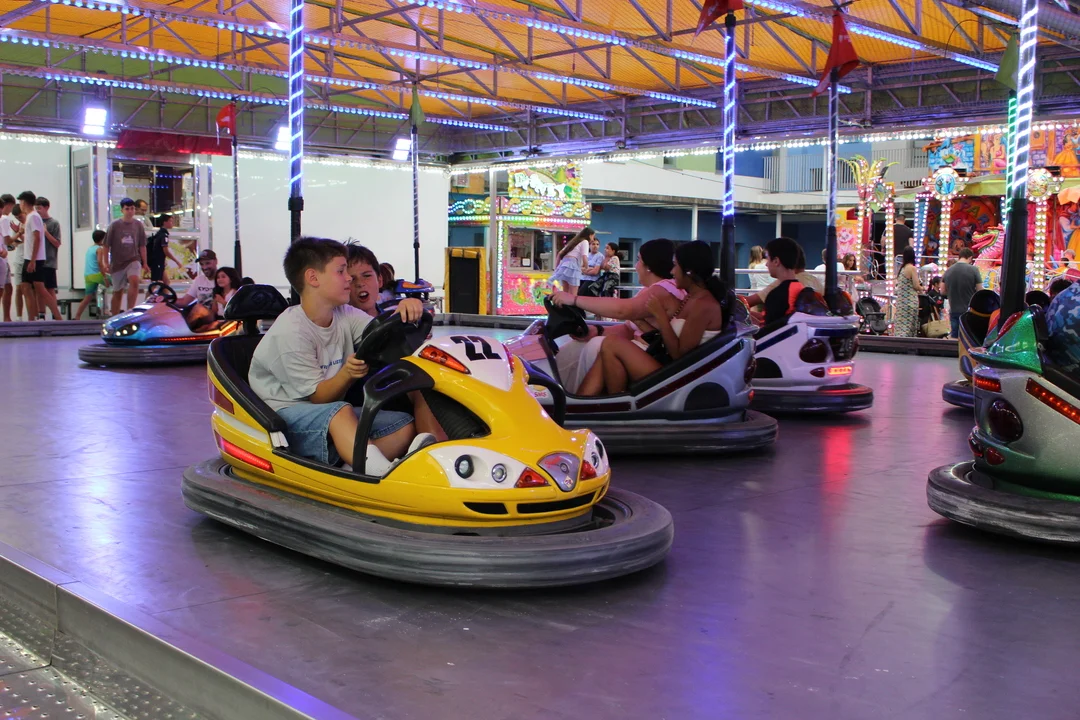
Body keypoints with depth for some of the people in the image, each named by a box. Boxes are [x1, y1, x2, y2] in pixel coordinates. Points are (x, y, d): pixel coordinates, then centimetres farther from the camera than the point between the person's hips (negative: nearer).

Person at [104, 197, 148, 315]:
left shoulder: (138, 225, 3)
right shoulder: (114, 225, -3)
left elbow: (142, 246, 9)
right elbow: (106, 245, 1)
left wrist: (144, 263, 8)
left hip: (133, 260, 0)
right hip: (117, 262, 0)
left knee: (134, 281, -29)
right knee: (118, 292, 8)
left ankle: (130, 310, -26)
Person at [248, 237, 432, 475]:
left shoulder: (345, 315, 5)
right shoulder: (290, 333, -17)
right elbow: (317, 396, -16)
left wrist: (403, 313, -28)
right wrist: (347, 373, -34)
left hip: (331, 411, 8)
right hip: (285, 413, -8)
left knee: (406, 425, -9)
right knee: (340, 412, -38)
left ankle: (351, 469, -33)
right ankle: (384, 475, -56)